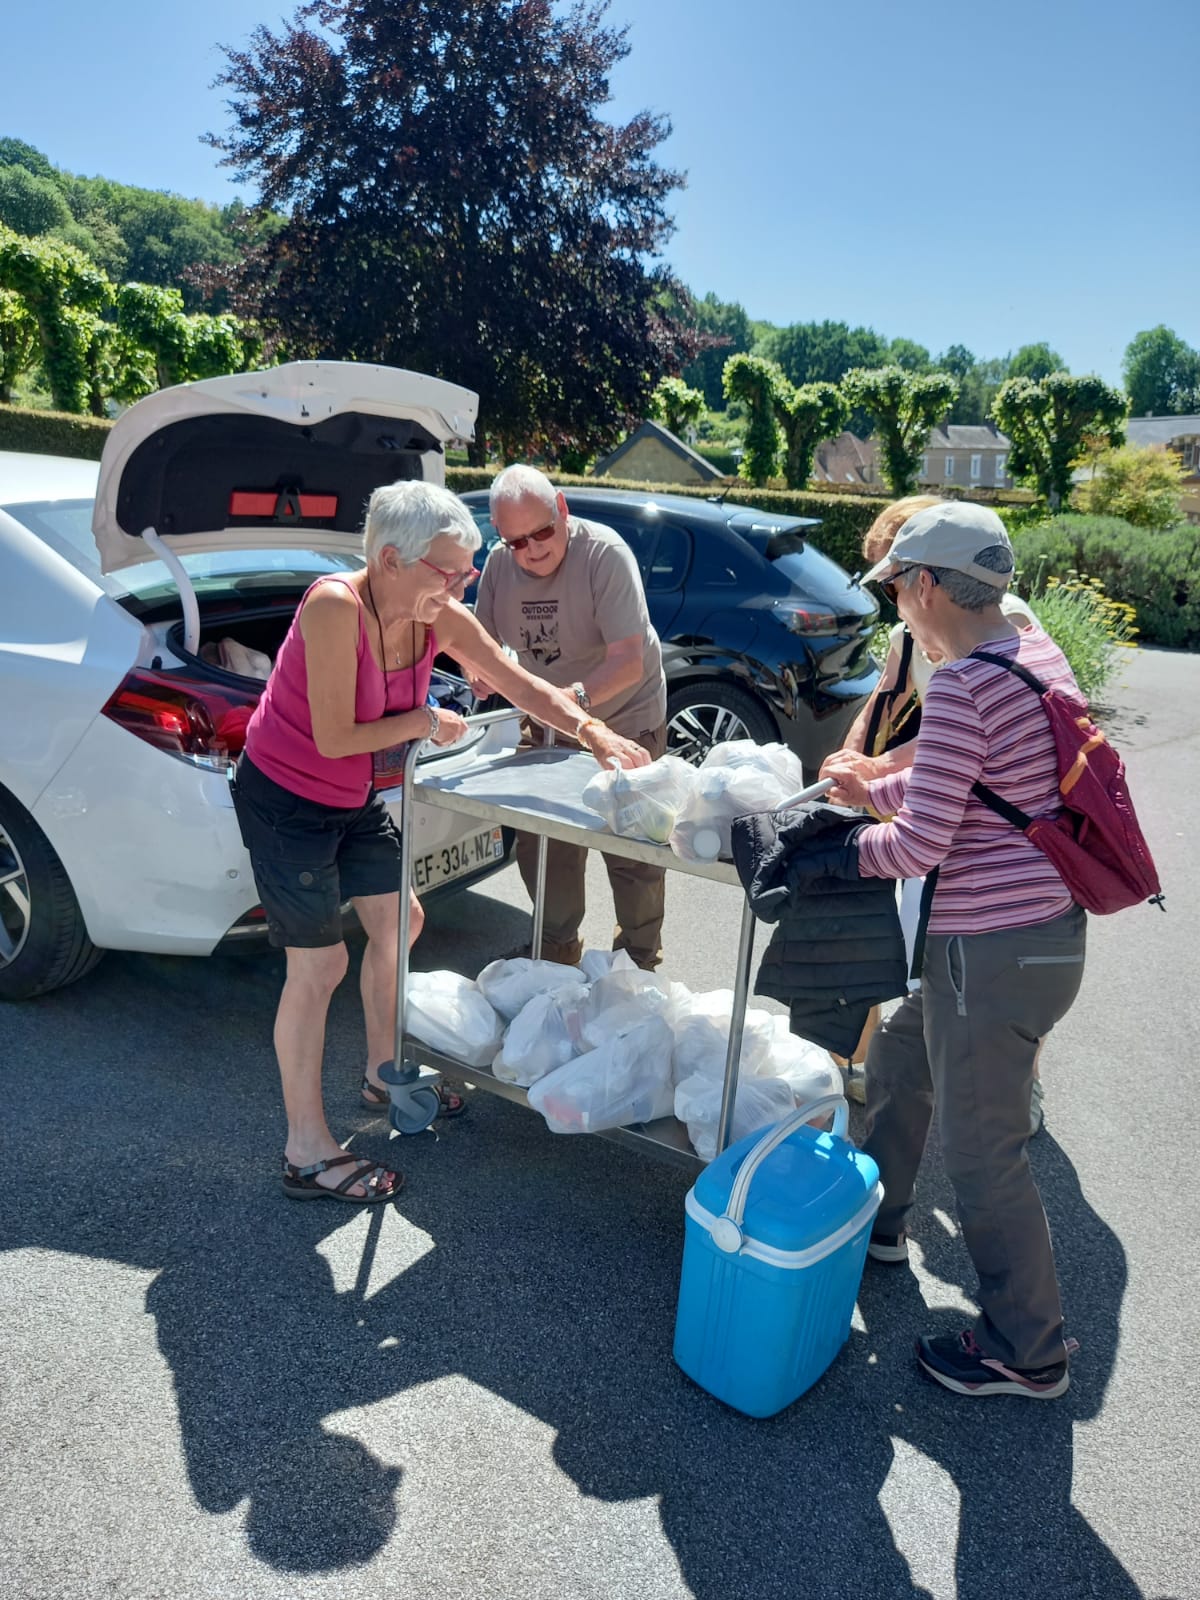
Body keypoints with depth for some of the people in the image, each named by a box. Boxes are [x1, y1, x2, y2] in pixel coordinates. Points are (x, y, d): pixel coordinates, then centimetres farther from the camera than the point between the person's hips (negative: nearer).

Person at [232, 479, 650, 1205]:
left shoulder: (442, 619, -9)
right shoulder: (335, 607, -30)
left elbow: (521, 684, -5)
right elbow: (334, 737, -29)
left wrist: (593, 732, -17)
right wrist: (424, 722, -18)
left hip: (356, 798, 8)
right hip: (285, 800, -8)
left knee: (399, 922, 17)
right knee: (321, 964, -3)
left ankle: (383, 1073, 40)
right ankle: (307, 1154, 12)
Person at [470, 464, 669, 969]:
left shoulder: (604, 553, -26)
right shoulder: (500, 564, -9)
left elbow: (629, 661, -32)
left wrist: (577, 695, -49)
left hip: (625, 719, -5)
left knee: (632, 852, 1)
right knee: (539, 844, 7)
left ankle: (640, 960, 23)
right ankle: (557, 952, 29)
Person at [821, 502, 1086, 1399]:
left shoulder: (962, 687, -22)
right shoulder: (1038, 653, 7)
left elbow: (920, 845, -21)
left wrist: (844, 846, -3)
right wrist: (876, 790, 17)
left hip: (992, 949, -10)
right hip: (1052, 926, 10)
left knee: (983, 1153, 6)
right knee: (900, 1055, 26)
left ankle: (1028, 1352, 26)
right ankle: (876, 1219, 47)